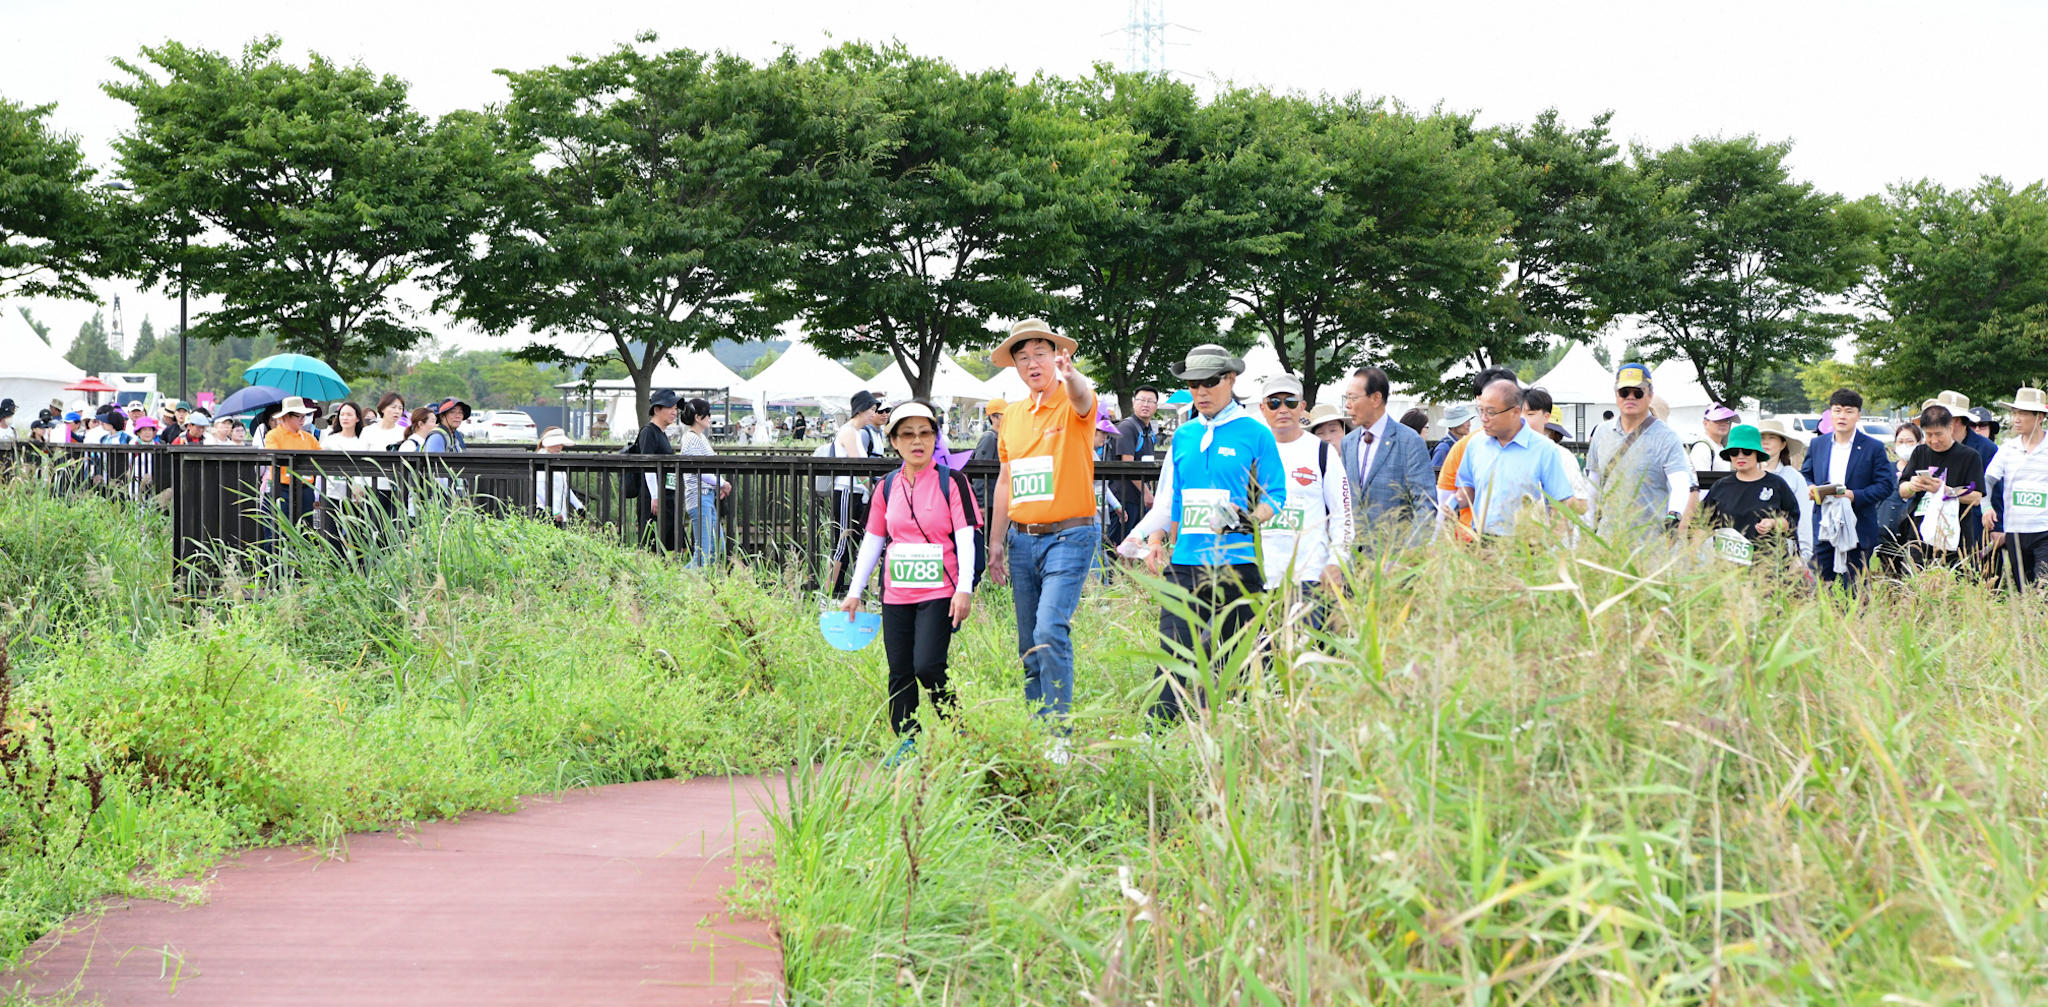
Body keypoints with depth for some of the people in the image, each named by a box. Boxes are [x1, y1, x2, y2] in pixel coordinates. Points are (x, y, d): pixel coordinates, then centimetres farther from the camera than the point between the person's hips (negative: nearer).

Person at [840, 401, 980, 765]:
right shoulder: (887, 487, 9)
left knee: (927, 666, -15)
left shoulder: (951, 482, -2)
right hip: (896, 595, 4)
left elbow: (966, 537, -6)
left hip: (939, 593, -4)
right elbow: (872, 541, 15)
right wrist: (854, 592, 13)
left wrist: (964, 589, -15)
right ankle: (907, 741, 14)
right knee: (900, 672, 4)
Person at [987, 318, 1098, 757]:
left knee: (1051, 631, -18)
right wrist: (996, 541, 17)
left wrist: (1071, 374, -55)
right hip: (1022, 539, 7)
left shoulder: (1073, 405, -6)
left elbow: (1083, 398, -32)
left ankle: (1059, 735, -14)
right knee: (1029, 644, 9)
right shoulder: (1012, 415, 13)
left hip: (1069, 536, -6)